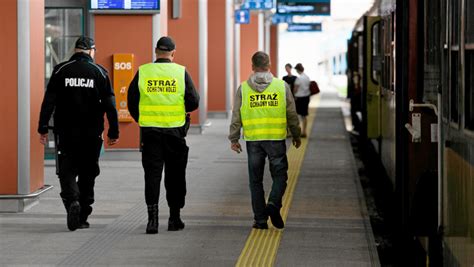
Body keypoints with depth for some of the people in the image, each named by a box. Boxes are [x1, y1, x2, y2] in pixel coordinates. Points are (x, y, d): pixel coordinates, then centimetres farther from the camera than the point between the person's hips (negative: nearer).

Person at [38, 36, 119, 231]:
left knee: (67, 170, 6)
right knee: (88, 173, 11)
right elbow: (110, 105, -2)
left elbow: (48, 101, -3)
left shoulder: (61, 70, 0)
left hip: (66, 133, -1)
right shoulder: (99, 72, 0)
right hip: (91, 134, 1)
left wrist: (43, 128, -1)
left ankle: (72, 200, -22)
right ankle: (82, 217, 14)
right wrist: (114, 132, 2)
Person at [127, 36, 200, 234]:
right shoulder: (181, 72, -2)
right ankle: (174, 218, 15)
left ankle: (152, 217, -9)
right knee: (175, 175, 10)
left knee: (152, 174, 2)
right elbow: (193, 102, -5)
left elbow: (132, 102, 2)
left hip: (149, 131, 0)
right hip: (175, 131, 0)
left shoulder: (142, 72, 1)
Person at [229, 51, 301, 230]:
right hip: (276, 139, -1)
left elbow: (236, 116, 1)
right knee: (279, 175, 11)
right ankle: (274, 204, -14)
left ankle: (260, 220, 9)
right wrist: (296, 136, 15)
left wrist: (234, 139, 8)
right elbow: (292, 114, 4)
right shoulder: (282, 86, 1)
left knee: (256, 180, 9)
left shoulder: (243, 88, 2)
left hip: (253, 140, 1)